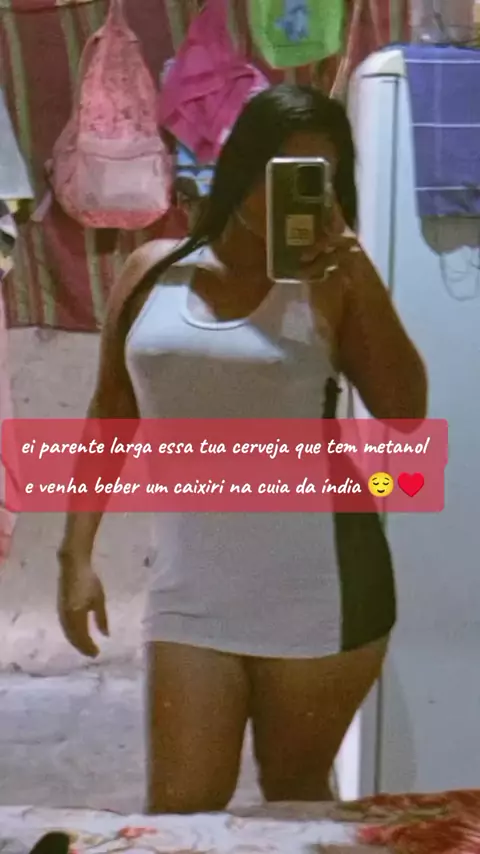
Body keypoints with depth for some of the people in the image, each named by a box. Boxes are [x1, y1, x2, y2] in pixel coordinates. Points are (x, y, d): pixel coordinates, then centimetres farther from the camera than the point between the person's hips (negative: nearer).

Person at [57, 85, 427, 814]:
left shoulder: (332, 286, -2)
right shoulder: (154, 271, 4)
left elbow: (405, 412, -11)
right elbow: (108, 418, 9)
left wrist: (356, 270, -15)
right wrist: (77, 553, 7)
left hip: (317, 591, -1)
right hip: (190, 590, 2)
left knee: (295, 797, 16)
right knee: (178, 810, 6)